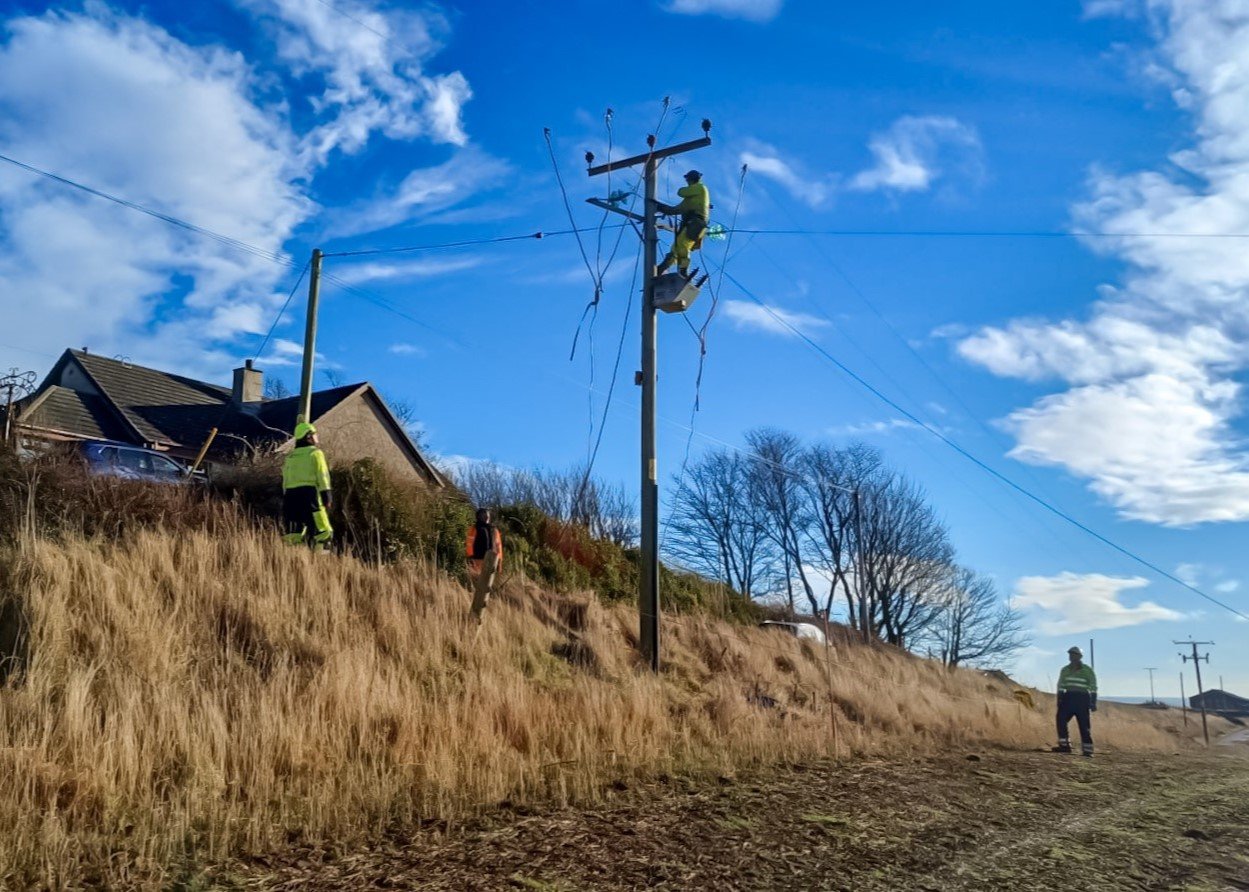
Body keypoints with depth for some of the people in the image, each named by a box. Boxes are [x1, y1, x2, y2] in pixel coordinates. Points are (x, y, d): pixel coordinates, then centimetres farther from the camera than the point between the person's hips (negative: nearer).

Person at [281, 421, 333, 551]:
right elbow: (322, 476, -7)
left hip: (290, 495, 6)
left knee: (294, 533, 8)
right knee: (323, 531, -6)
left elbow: (284, 481, 19)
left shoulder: (290, 457, 21)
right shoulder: (315, 453, 3)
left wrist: (286, 504, 21)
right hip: (309, 493, -6)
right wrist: (327, 497, -9)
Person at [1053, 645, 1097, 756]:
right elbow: (1061, 686, 14)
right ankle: (1065, 745, -10)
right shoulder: (1065, 670, 12)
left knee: (1084, 725, -3)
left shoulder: (1088, 670, -1)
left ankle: (1087, 750, 4)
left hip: (1082, 699, -4)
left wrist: (1093, 703, -7)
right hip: (1068, 697, 4)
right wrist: (1059, 700, 5)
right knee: (1061, 719, -13)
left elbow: (1093, 688, -1)